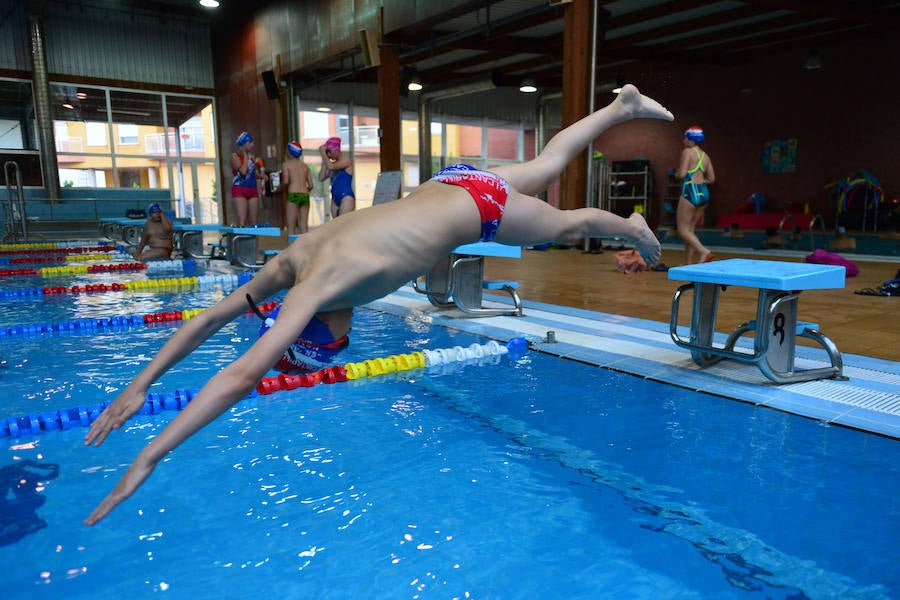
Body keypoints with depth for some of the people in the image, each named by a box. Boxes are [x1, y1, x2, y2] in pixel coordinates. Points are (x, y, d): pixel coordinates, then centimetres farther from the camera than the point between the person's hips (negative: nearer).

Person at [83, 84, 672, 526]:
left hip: (478, 207, -6)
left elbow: (243, 375, -41)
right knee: (546, 168, 26)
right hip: (445, 188, 6)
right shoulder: (292, 258, -13)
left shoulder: (321, 281, -35)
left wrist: (149, 458, -38)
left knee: (566, 224, 19)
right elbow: (211, 318, -4)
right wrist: (141, 384, -7)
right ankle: (624, 105, 45)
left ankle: (632, 226, 47)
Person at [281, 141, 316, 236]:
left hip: (294, 195, -4)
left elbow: (286, 181, -10)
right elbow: (311, 185, 12)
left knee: (291, 226, -5)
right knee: (304, 225, 4)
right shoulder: (305, 166, 17)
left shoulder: (286, 164, 4)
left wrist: (280, 183, 10)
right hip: (305, 195, 4)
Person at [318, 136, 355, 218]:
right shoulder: (334, 164, 16)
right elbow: (321, 178, 10)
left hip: (346, 198, -8)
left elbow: (331, 166, -21)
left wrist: (323, 153, -8)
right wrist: (324, 161, 8)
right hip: (335, 199, 8)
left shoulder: (346, 160, -5)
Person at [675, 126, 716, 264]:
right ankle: (688, 263, 14)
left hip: (690, 192, -8)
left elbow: (682, 173, -14)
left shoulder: (687, 152, -6)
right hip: (704, 192, 8)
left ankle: (704, 252, -23)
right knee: (690, 229, 14)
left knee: (683, 230, -4)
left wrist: (677, 174, 7)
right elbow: (711, 179, 14)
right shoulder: (706, 156, 15)